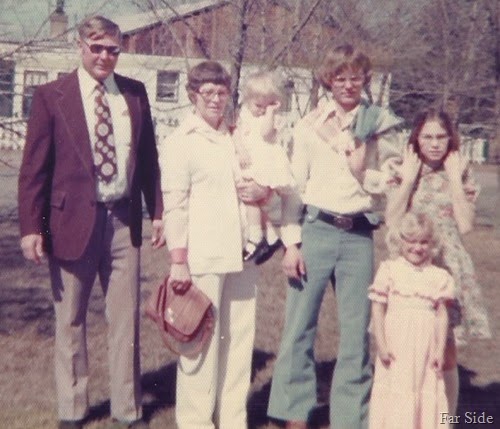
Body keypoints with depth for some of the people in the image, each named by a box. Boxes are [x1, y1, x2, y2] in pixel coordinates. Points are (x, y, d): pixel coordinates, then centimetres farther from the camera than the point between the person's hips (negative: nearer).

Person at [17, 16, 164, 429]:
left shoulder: (135, 93, 6)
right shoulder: (51, 96, -3)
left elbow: (148, 157, 11)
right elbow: (34, 167, -5)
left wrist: (158, 211, 7)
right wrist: (31, 227, -10)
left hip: (123, 220, 3)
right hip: (73, 220, -2)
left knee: (126, 319, 10)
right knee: (71, 321, 10)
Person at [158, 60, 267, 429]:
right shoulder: (181, 141, -2)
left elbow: (265, 181, 25)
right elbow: (174, 205, -7)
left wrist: (263, 191, 0)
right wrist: (178, 261, -12)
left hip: (241, 254, 6)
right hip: (202, 257, -6)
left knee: (239, 337, 9)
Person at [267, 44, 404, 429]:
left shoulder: (381, 125, 5)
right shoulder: (311, 124, 3)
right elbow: (294, 185, 2)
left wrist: (364, 171, -11)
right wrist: (291, 242, -3)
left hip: (359, 236, 1)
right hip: (315, 230, 0)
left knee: (357, 334, 6)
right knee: (300, 328, 3)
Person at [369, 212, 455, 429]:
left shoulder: (438, 276, 8)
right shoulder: (389, 270, 1)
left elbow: (442, 314, 7)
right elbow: (378, 308, -1)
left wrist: (440, 350, 1)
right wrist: (381, 345, -7)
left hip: (426, 347, 2)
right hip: (396, 345, -2)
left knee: (427, 393, 5)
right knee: (396, 393, 1)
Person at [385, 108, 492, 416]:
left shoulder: (461, 173, 4)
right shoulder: (403, 172, 4)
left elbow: (465, 225, -8)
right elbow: (392, 221, -8)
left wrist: (454, 177, -8)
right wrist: (408, 177, -9)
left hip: (448, 268, 0)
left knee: (445, 356, 3)